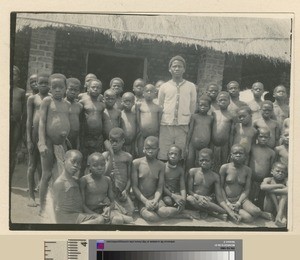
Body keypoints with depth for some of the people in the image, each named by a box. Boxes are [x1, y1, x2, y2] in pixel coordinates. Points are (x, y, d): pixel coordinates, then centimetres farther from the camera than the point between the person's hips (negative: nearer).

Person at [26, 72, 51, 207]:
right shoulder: (32, 98, 3)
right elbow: (29, 119, 1)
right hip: (35, 134, -1)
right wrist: (29, 139, -4)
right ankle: (31, 195, 12)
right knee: (32, 164, 5)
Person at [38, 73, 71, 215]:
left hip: (62, 142, 4)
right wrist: (42, 143, -18)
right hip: (49, 141, -4)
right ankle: (42, 206, 11)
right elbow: (42, 122, -9)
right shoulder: (47, 101, -4)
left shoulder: (67, 104, 10)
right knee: (46, 174, 1)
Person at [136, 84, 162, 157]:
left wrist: (158, 133, 5)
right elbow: (137, 120, 2)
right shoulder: (139, 105, 4)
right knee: (141, 155, 0)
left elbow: (159, 122, 11)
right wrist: (138, 132, -3)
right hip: (142, 136, -2)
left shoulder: (158, 108, 9)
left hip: (154, 136, 2)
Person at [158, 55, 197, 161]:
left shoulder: (191, 87, 7)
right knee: (163, 158, -3)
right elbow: (159, 108, 14)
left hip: (183, 127, 0)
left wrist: (190, 126, 8)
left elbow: (193, 108, 11)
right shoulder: (164, 87, 8)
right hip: (166, 126, 0)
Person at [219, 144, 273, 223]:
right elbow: (221, 187, -3)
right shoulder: (225, 168, -7)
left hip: (241, 198, 3)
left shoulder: (247, 170, 2)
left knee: (256, 211, -26)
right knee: (248, 218, -24)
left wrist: (239, 203, -14)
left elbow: (246, 190, 0)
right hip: (228, 199, -3)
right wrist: (227, 202, -11)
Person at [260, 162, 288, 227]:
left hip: (282, 208, 0)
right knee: (269, 190, -21)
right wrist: (280, 186, -27)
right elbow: (263, 187, -28)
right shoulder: (268, 179, -3)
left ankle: (280, 215, -38)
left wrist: (273, 190, -28)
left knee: (285, 192, -22)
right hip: (269, 209, 0)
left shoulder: (285, 181, -3)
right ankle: (282, 217, -27)